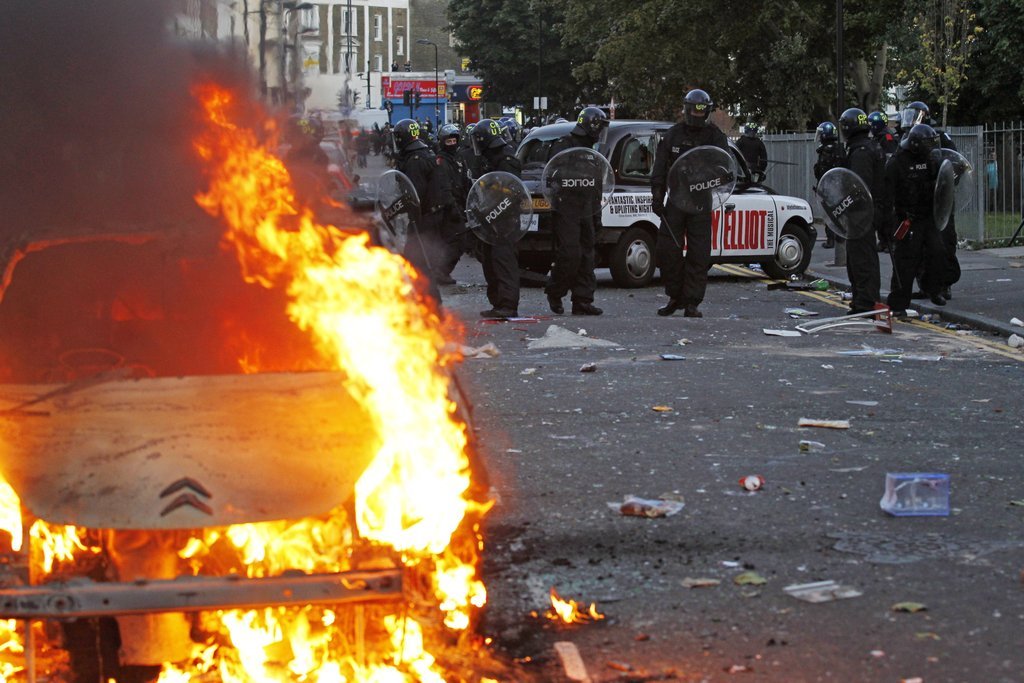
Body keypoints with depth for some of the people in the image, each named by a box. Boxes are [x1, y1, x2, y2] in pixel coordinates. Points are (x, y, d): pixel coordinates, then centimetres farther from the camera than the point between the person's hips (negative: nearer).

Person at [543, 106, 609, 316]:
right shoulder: (563, 145, -4)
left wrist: (596, 215, 23)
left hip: (585, 212, 8)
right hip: (566, 210, -8)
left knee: (586, 257, 5)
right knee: (570, 255, -12)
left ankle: (583, 301, 7)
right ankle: (554, 292, 6)